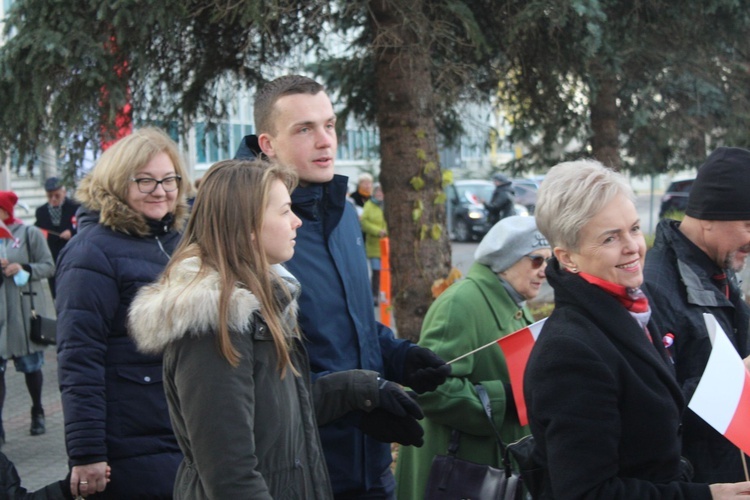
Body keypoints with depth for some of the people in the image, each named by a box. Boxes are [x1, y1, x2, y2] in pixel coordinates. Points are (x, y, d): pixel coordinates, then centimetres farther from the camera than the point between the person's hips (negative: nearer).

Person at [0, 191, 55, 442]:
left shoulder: (30, 234, -2)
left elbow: (49, 267, -3)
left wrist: (24, 268, -19)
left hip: (25, 311, -2)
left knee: (31, 365, 11)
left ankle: (38, 414, 30)